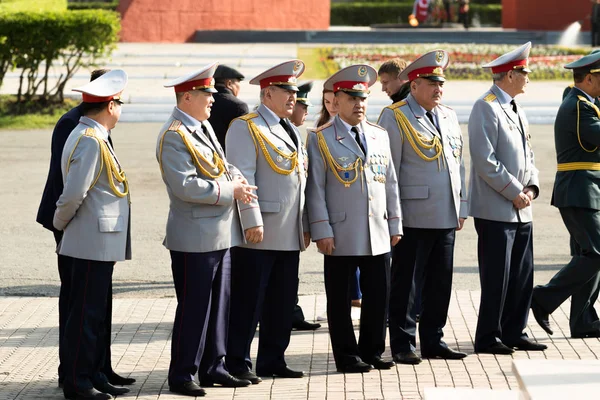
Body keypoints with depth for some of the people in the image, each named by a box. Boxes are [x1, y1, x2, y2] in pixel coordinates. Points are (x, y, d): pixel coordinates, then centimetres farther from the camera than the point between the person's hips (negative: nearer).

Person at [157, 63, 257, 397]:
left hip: (221, 233, 9)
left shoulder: (205, 127, 14)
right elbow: (184, 186, -22)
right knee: (193, 308, -3)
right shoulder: (174, 136, -14)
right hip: (195, 237, -9)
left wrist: (237, 178, 2)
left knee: (219, 304, 13)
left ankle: (214, 368, 21)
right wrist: (229, 191, -16)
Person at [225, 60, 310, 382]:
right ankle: (238, 363, 3)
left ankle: (272, 361, 19)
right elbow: (243, 177, -15)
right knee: (248, 301, -3)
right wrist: (252, 221, -21)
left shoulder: (291, 131, 19)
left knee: (283, 303, 11)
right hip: (259, 234, -8)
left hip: (289, 235, 8)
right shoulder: (246, 128, -7)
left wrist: (305, 226, 18)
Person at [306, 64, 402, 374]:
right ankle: (347, 356, 11)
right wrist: (321, 231, -10)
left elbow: (391, 183, 16)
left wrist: (395, 225, 13)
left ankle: (372, 351, 19)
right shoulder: (320, 139, -1)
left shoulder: (379, 135, 13)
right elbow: (315, 189, -4)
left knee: (378, 295, 6)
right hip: (341, 235, -4)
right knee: (340, 299, 2)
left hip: (378, 234, 4)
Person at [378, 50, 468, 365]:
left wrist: (461, 208, 15)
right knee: (405, 283, 0)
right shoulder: (394, 117, -6)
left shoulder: (448, 116, 15)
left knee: (441, 282, 11)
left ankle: (433, 340, 20)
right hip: (413, 217, -7)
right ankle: (402, 345, 7)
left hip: (446, 218, 7)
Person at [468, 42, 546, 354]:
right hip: (495, 209, -9)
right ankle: (488, 338, 4)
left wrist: (532, 187, 3)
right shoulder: (486, 107, -11)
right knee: (496, 277, -4)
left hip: (521, 210, 9)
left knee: (523, 275, 10)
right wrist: (515, 192, -14)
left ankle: (514, 333, 18)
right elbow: (485, 160, -18)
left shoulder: (517, 111, 17)